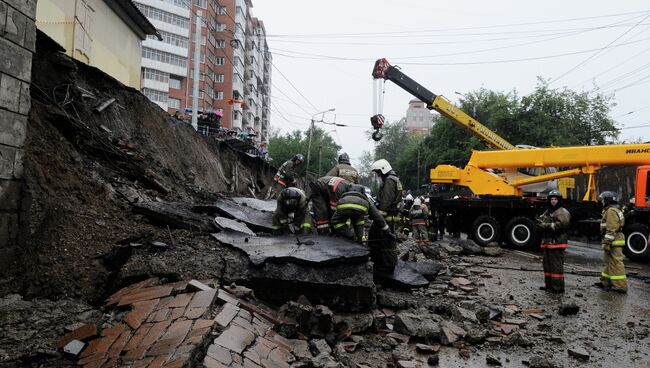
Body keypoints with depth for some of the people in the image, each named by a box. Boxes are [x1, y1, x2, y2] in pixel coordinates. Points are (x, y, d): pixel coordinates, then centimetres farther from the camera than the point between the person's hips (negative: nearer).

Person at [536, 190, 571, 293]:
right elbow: (541, 220, 22)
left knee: (556, 265, -7)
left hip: (557, 243, -9)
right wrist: (540, 222, -2)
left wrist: (546, 225, -17)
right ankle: (549, 284, 24)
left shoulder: (562, 212, -7)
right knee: (547, 264, 14)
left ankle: (558, 287, -2)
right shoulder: (548, 212, 21)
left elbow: (560, 225, -21)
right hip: (547, 242, 9)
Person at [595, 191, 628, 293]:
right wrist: (607, 241, 25)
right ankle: (605, 282, 25)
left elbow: (611, 229, -22)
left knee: (616, 263, -8)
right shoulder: (613, 210, 20)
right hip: (614, 241, 11)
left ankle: (620, 286, -4)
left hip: (614, 241, -11)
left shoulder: (611, 211, -15)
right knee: (607, 261, 17)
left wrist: (607, 242, -22)